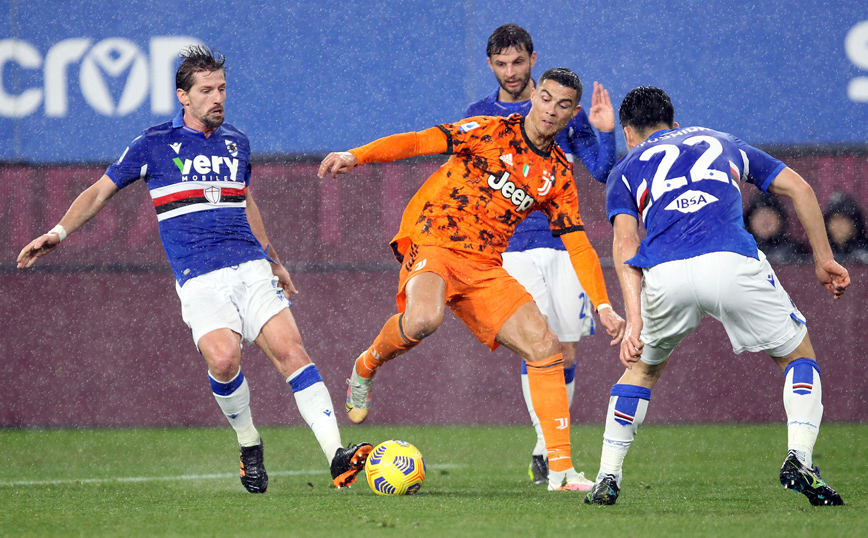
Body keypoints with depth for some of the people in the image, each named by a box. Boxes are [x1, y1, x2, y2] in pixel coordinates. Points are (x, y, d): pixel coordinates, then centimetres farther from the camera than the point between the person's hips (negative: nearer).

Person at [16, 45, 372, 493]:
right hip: (199, 279, -4)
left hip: (250, 268, 4)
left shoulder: (236, 142, 17)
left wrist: (274, 261, 40)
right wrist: (58, 233, -3)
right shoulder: (155, 144, 4)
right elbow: (100, 191, 10)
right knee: (223, 358, -26)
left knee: (289, 349, -15)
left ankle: (337, 456, -20)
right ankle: (249, 447, -1)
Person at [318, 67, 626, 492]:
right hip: (433, 243, -5)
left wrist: (603, 306, 1)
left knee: (545, 347, -8)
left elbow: (578, 246, 12)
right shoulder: (491, 131, -3)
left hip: (486, 266, 5)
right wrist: (356, 156, -23)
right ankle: (365, 369, -3)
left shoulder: (558, 175, 11)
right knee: (423, 319, -37)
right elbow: (418, 142, -9)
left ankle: (560, 469, -3)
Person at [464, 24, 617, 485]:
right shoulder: (478, 116, 7)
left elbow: (603, 173, 4)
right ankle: (545, 448, -11)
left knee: (565, 351, 4)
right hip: (512, 248, -1)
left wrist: (604, 133, -13)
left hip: (564, 243, 1)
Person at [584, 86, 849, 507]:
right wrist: (823, 259, 30)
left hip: (664, 275, 1)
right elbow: (798, 188, 26)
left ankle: (607, 479, 23)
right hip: (732, 263, -1)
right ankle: (799, 459, -2)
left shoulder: (627, 169, 27)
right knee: (799, 356, 19)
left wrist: (634, 320, 0)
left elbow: (625, 243, 9)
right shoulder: (722, 144, 34)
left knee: (642, 366, 29)